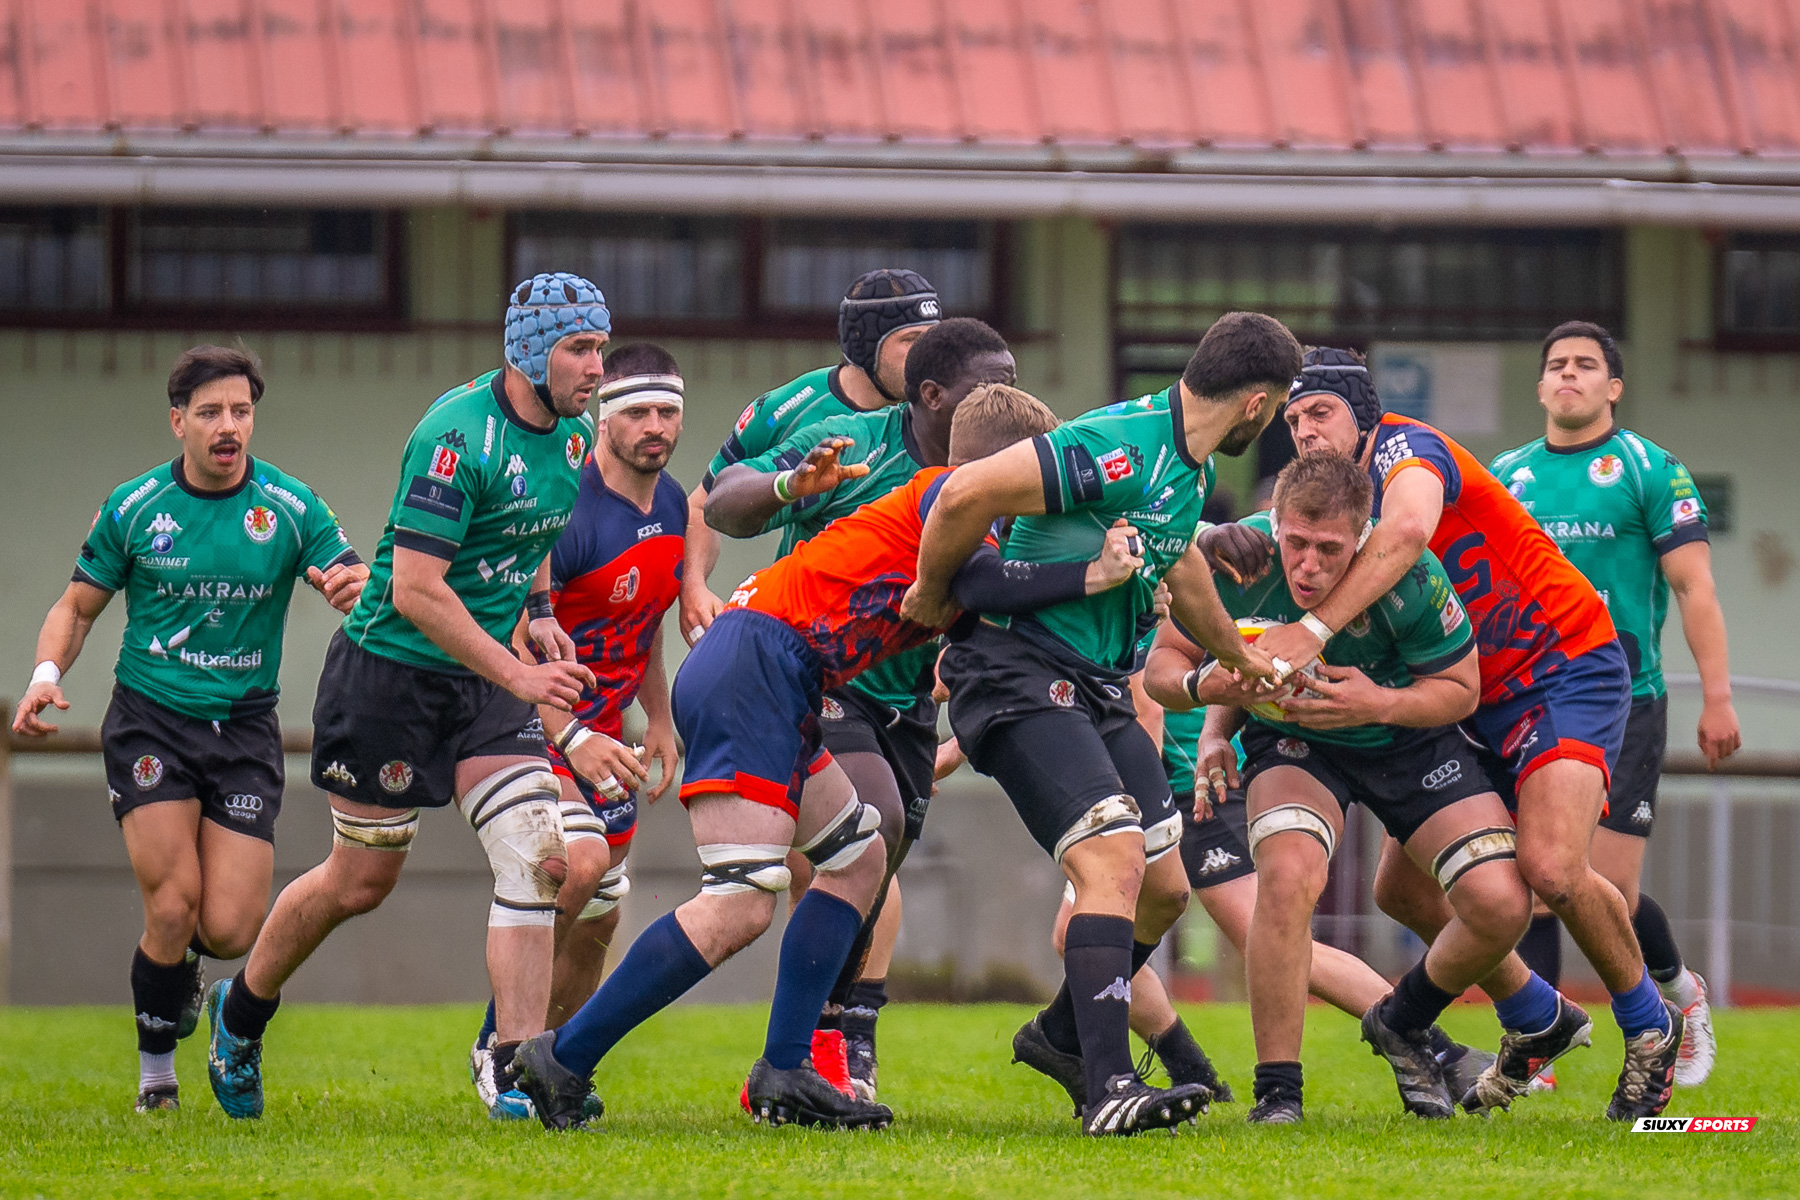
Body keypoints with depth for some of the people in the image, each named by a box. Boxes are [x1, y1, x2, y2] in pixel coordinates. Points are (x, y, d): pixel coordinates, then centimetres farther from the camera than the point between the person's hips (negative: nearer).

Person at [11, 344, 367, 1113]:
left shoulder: (292, 507, -1)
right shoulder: (133, 508, -1)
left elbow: (357, 585, -3)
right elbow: (78, 606, 9)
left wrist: (355, 586, -29)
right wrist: (47, 673, -11)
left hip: (244, 726, 1)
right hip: (150, 722, -1)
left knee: (230, 928, -8)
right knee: (173, 907, -15)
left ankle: (181, 958, 31)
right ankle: (155, 1070, 8)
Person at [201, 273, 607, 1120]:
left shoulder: (574, 433, 2)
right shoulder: (457, 435, -24)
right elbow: (416, 588, -27)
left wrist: (539, 609, 7)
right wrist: (515, 675, -28)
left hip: (481, 676, 7)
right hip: (391, 671, -7)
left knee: (536, 856, -10)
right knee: (361, 880, 6)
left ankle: (518, 1071, -8)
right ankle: (242, 1012, 32)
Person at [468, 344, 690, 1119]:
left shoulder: (673, 506, 5)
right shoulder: (566, 507, -22)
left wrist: (660, 721, 16)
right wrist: (573, 739, -33)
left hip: (604, 733, 8)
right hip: (532, 724, -8)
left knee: (598, 922, 7)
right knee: (579, 863, -28)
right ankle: (496, 1047, -14)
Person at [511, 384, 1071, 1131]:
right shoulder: (949, 495, -2)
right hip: (753, 671, -11)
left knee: (858, 860, 17)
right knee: (741, 907, -17)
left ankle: (783, 1075, 13)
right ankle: (564, 1060, -11)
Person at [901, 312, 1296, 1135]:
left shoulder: (1191, 465, 11)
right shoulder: (1123, 448, -22)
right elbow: (969, 492, -27)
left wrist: (1237, 655, 47)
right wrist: (932, 593, -11)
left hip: (1096, 687, 10)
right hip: (1022, 671, -9)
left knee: (1164, 886, 10)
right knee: (1115, 861, -23)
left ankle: (1063, 1034, 33)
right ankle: (1110, 1087, -27)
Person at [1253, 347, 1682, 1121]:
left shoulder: (1406, 448, -18)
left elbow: (1408, 531, -43)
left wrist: (1312, 630, -49)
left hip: (1568, 670, -8)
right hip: (1477, 701, 8)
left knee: (1550, 867, -26)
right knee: (1402, 888, 1)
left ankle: (1649, 1026, -1)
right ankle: (1540, 1021, 22)